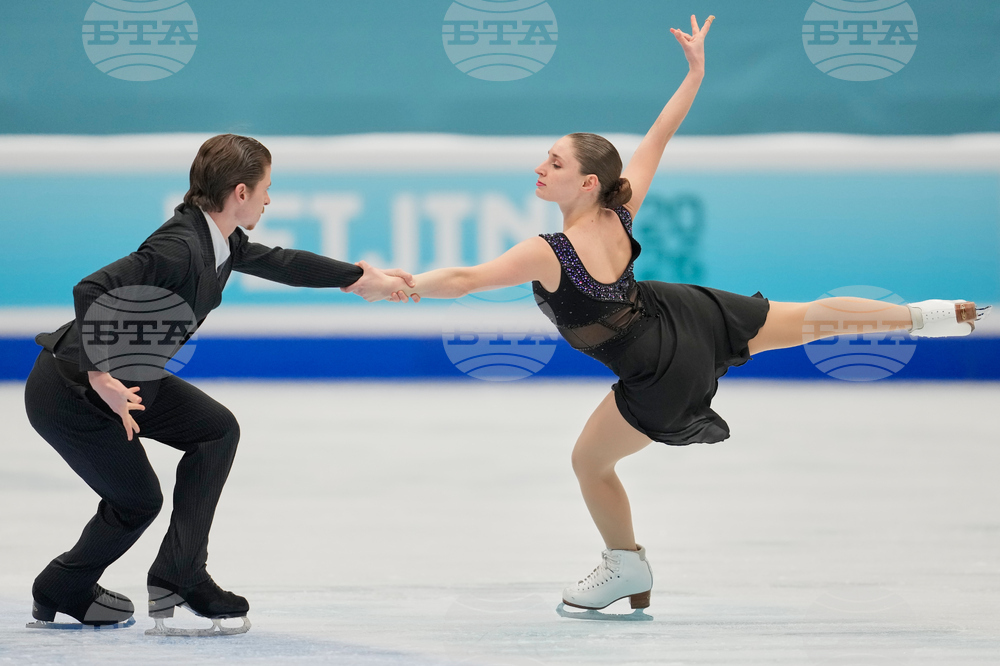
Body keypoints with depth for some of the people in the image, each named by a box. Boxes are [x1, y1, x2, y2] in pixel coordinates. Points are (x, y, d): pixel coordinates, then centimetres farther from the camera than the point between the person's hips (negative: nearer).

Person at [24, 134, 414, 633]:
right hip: (67, 392, -9)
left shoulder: (222, 243, 1)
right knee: (137, 500, 2)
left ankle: (179, 574, 10)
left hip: (129, 378, 9)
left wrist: (364, 279, 28)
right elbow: (91, 291, -38)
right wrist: (100, 377, -36)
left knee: (217, 429, 5)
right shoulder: (179, 249, -29)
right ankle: (61, 591, 21)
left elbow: (279, 262, 19)